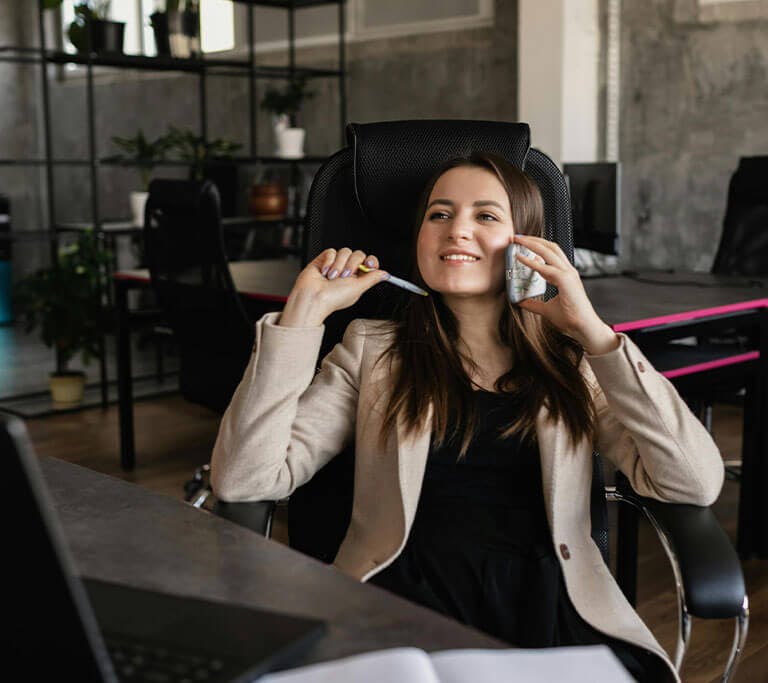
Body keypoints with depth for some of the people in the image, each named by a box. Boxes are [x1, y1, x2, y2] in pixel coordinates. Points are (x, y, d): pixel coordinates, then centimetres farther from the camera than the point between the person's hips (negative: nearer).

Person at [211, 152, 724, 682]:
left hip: (547, 602, 2)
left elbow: (697, 483, 0)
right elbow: (242, 480, 1)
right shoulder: (372, 351, 14)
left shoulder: (572, 362, 15)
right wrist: (304, 311, -1)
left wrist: (593, 331, -4)